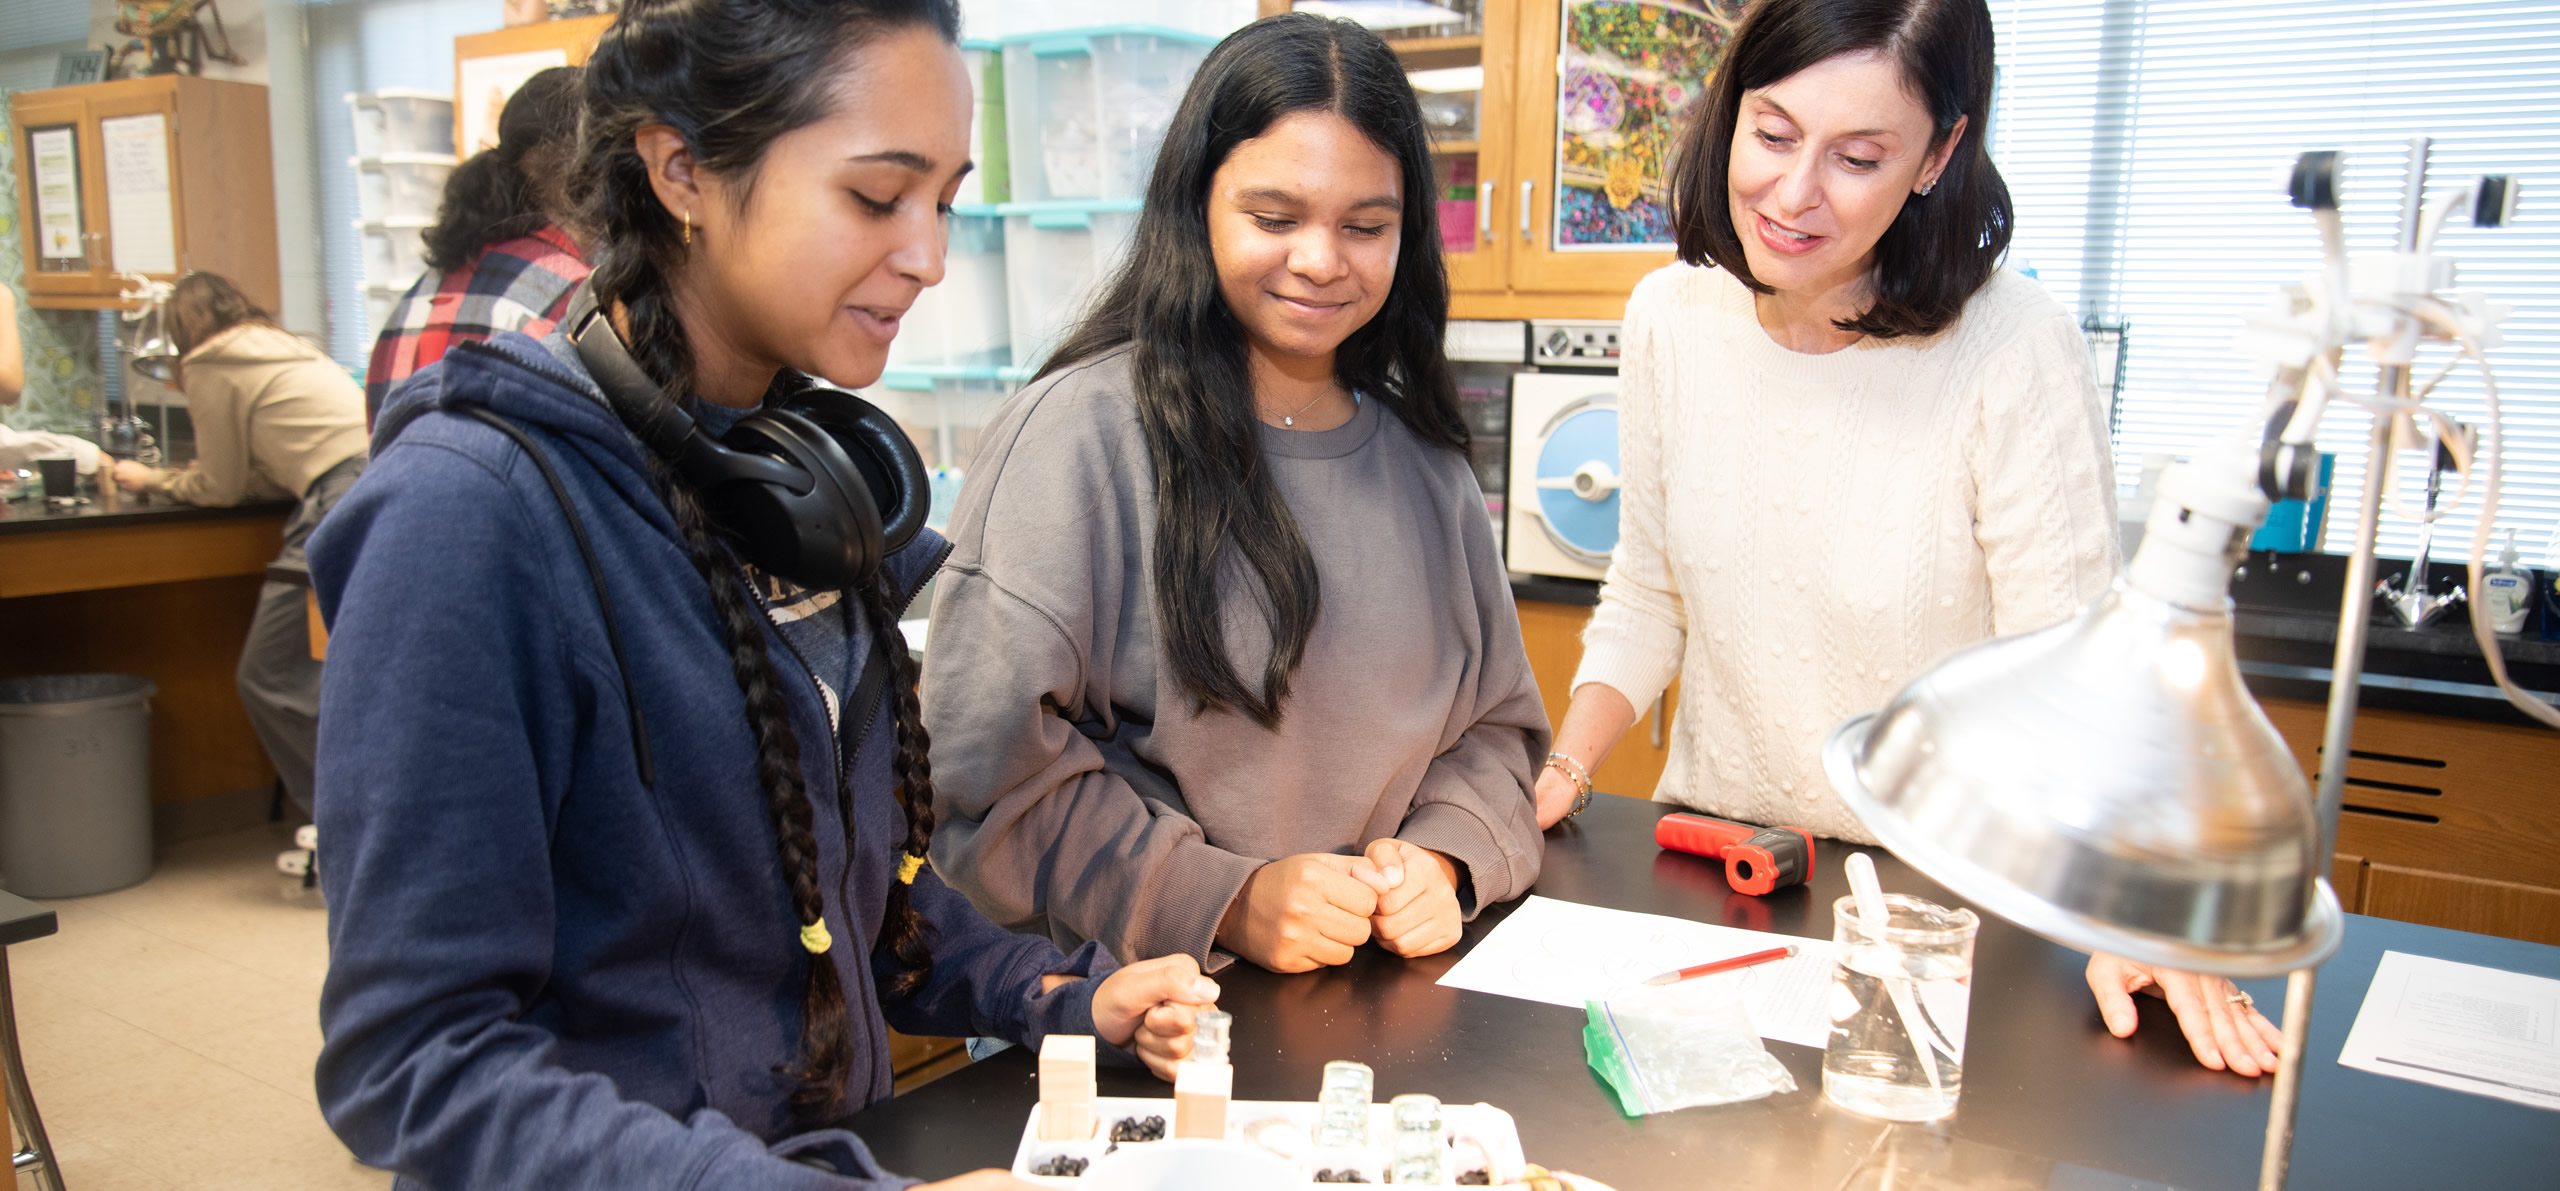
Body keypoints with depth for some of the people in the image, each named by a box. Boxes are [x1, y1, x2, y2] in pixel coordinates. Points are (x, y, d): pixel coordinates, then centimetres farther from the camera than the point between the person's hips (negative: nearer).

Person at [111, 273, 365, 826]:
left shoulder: (209, 368, 7)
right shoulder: (285, 347, 30)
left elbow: (221, 487, 13)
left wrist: (153, 480, 29)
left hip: (345, 499, -8)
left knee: (270, 677, 1)